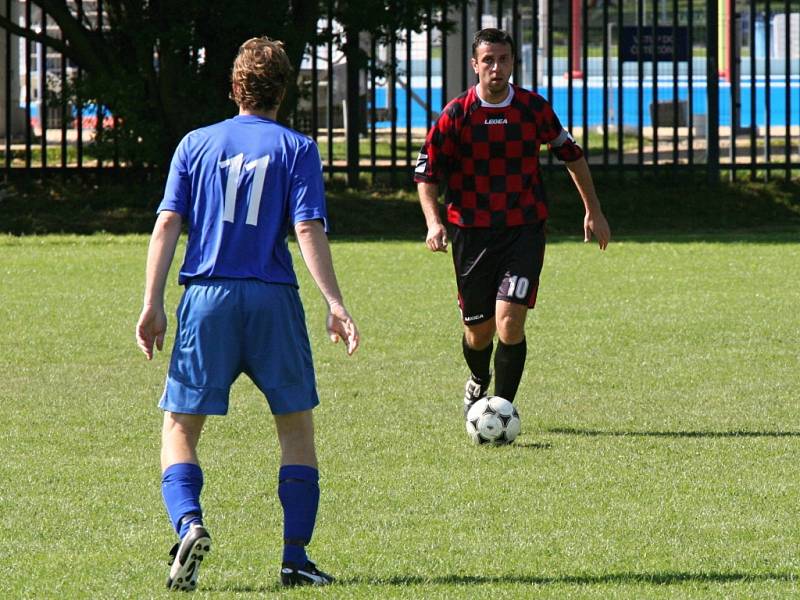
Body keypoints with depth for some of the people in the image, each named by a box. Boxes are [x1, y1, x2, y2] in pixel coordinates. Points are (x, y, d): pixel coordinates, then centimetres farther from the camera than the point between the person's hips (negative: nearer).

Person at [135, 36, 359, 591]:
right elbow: (308, 230, -7)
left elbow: (168, 222, 1)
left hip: (207, 296, 1)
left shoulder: (196, 145, 9)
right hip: (274, 298, -1)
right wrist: (335, 305, -9)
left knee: (180, 426, 7)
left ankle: (189, 524, -20)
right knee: (297, 426, 13)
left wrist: (152, 304, 0)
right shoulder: (296, 148, 3)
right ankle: (296, 556, 6)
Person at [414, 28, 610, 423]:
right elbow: (426, 170, -2)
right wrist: (433, 222, -17)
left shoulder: (533, 108, -1)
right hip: (472, 233, 0)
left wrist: (593, 211, 15)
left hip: (524, 231, 0)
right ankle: (478, 383, 43)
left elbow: (570, 154, 13)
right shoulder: (456, 115, -6)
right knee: (479, 331, 10)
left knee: (510, 323, -17)